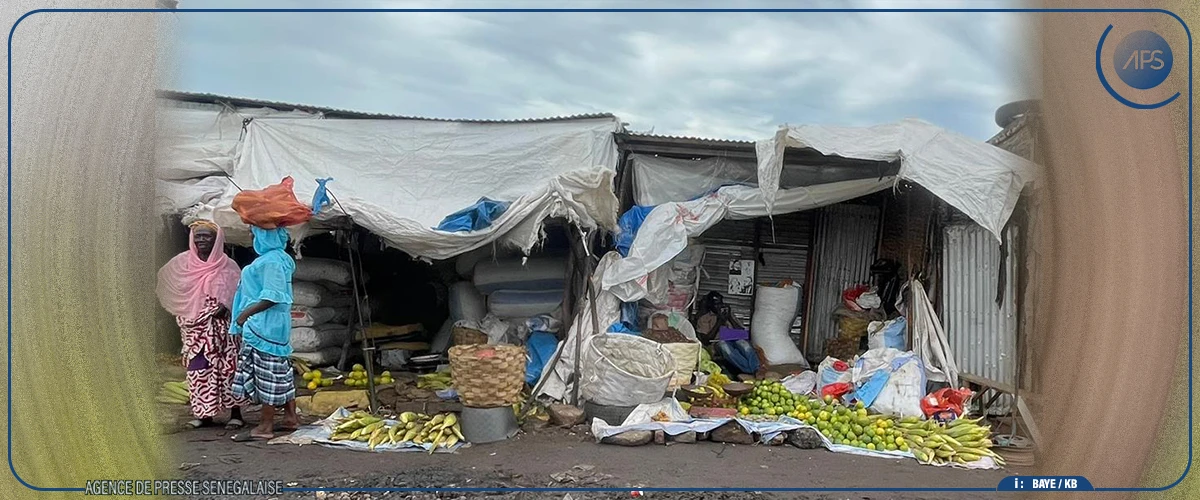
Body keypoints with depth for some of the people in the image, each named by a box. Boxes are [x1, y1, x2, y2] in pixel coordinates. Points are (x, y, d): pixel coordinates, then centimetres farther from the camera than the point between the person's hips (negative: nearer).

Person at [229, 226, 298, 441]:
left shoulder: (271, 260, -18)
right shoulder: (276, 257, 13)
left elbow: (273, 297, -24)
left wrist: (246, 313, -21)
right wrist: (247, 313, 20)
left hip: (266, 325, -10)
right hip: (266, 324, 10)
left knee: (267, 374, -5)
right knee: (281, 371, 14)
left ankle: (266, 426, 1)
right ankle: (290, 417, 21)